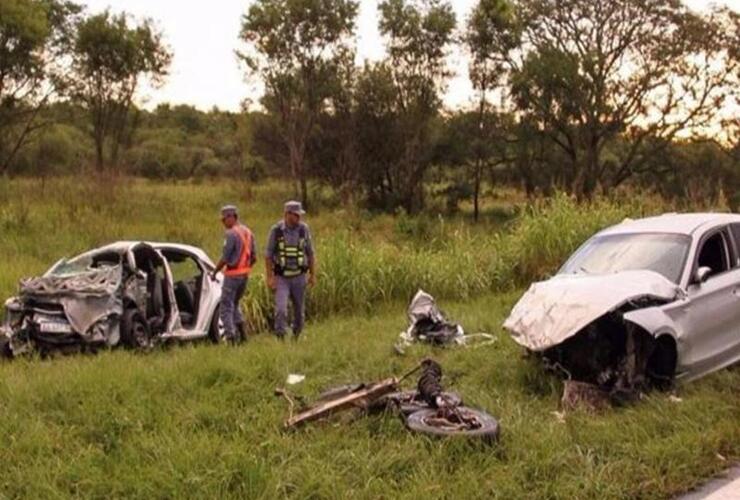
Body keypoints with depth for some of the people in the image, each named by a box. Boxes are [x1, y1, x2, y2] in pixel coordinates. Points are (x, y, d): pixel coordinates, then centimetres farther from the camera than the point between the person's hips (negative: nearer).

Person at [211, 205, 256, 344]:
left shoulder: (231, 234, -15)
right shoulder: (248, 232, 10)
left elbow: (225, 258, -16)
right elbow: (254, 257, 12)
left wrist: (214, 272, -3)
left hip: (232, 275, -8)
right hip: (245, 274, 8)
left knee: (226, 307, 0)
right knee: (234, 304, 22)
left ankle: (231, 338, -4)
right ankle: (242, 332, 12)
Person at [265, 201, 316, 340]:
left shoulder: (304, 229, -4)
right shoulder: (276, 230, -9)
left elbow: (310, 253, 5)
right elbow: (268, 255, -4)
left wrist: (313, 275, 4)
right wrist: (270, 277, -10)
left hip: (299, 277, 2)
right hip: (281, 278, -2)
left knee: (299, 310, 11)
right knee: (281, 309, -16)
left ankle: (296, 337, 31)